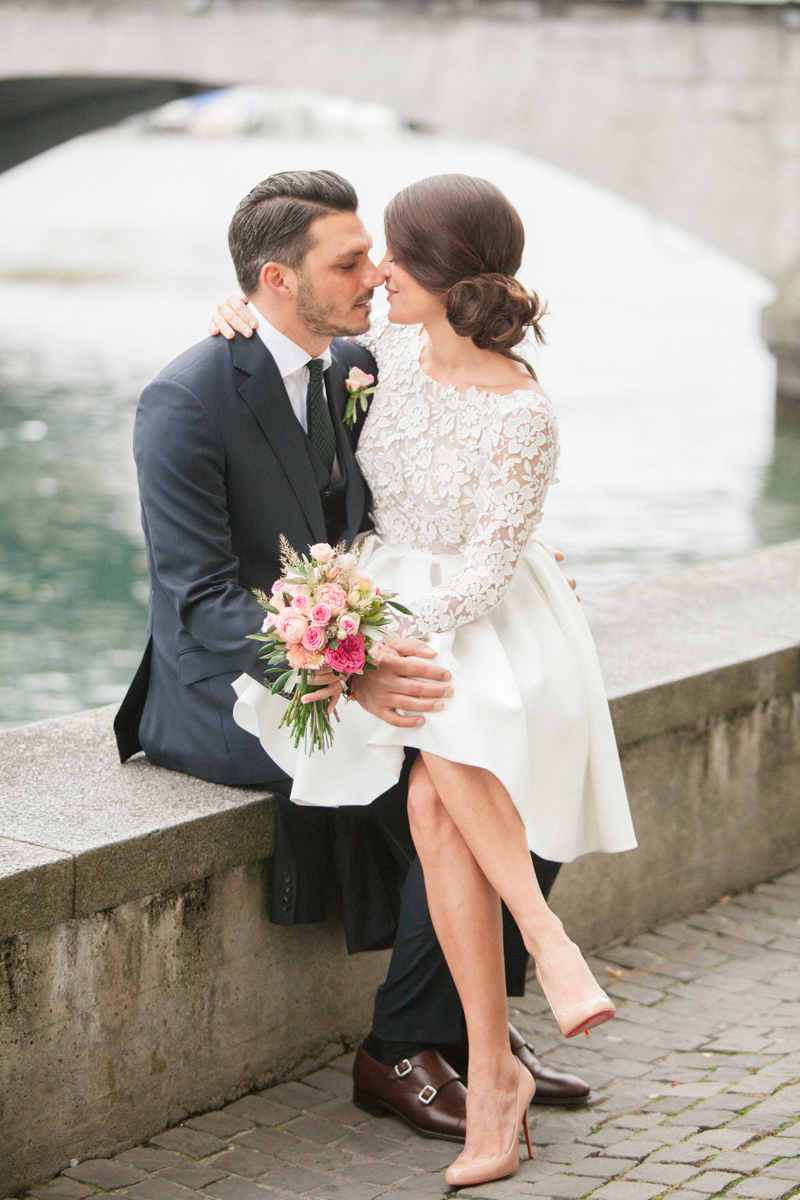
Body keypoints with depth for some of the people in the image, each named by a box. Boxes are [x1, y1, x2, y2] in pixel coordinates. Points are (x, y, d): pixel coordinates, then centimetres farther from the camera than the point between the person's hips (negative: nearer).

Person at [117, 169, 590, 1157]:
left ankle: (475, 1019, 6)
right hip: (227, 694, -8)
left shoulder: (356, 367, 5)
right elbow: (204, 602, -23)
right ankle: (397, 1054, -6)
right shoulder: (185, 402, -19)